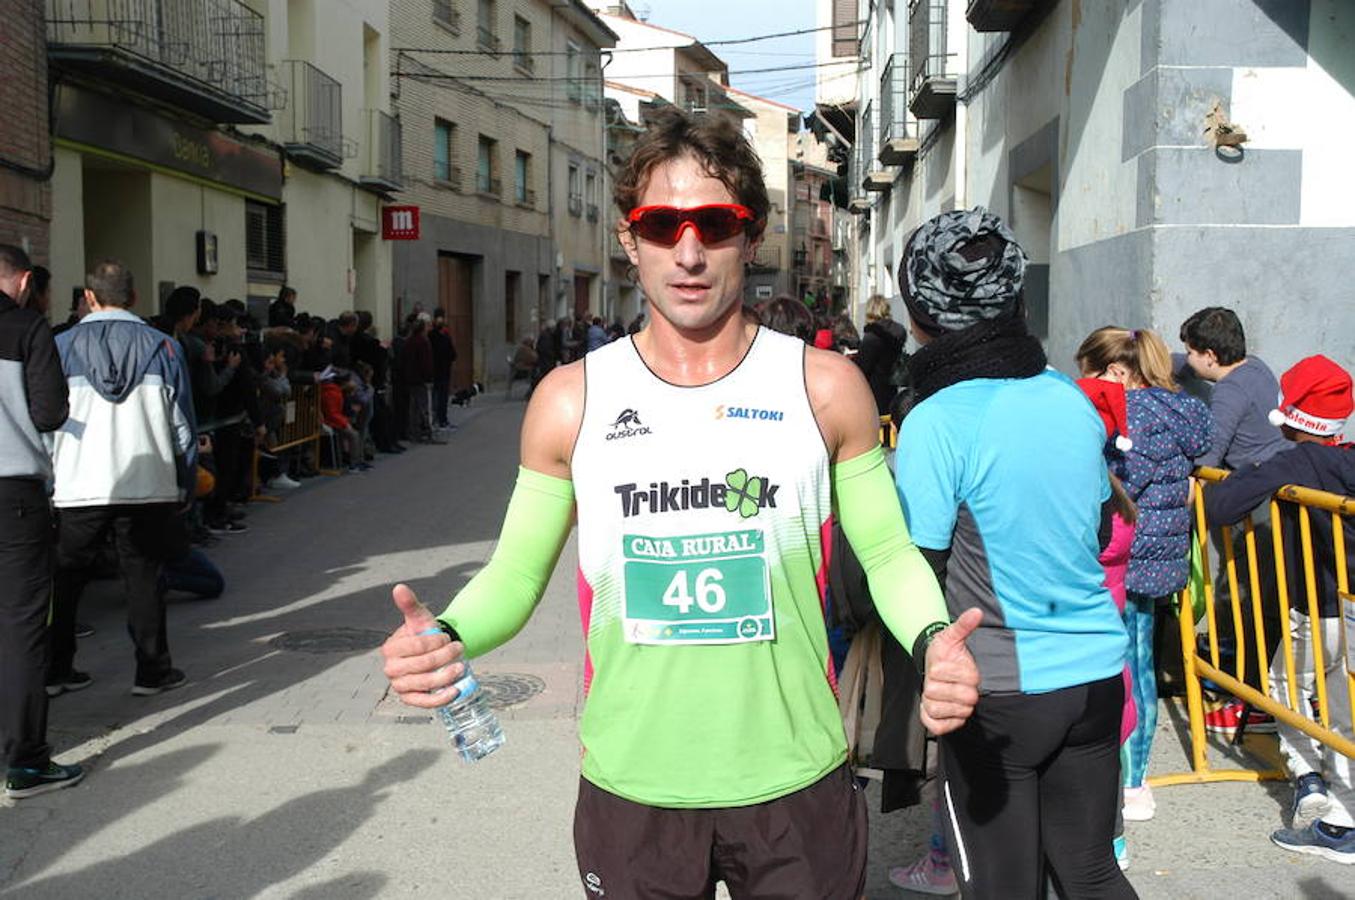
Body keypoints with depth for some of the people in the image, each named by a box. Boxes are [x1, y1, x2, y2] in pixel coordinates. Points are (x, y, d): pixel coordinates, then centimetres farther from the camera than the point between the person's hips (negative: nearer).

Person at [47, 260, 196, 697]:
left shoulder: (61, 347, 0)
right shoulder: (163, 347, 0)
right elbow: (182, 426, 3)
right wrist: (185, 486, 11)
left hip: (78, 486, 0)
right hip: (147, 485, 0)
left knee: (65, 577, 15)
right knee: (143, 577, 9)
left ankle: (55, 669, 21)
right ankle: (152, 670, 12)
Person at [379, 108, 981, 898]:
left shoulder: (825, 387, -5)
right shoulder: (570, 401, -4)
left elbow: (887, 551, 3)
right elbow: (516, 573, 3)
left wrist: (932, 639, -16)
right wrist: (448, 636, -17)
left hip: (796, 786, 0)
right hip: (631, 793, 1)